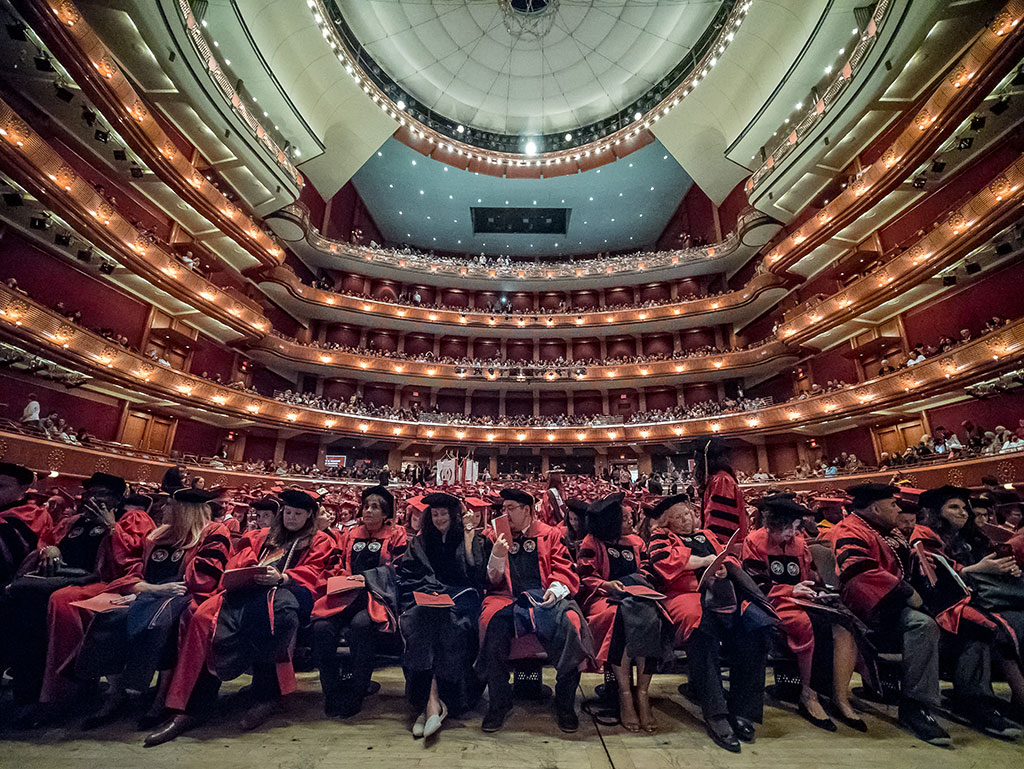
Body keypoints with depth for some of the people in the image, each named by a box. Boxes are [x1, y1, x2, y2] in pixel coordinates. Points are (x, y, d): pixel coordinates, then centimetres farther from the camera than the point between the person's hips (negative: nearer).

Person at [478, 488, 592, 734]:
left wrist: (555, 589, -12)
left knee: (569, 623, -29)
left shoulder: (549, 534, 13)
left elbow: (564, 570, 8)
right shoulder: (499, 537, 15)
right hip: (509, 597, 1)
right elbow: (493, 581, 10)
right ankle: (499, 703, -10)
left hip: (544, 597, -1)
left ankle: (565, 704, -7)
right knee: (493, 622, -30)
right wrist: (497, 555, -9)